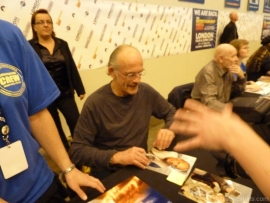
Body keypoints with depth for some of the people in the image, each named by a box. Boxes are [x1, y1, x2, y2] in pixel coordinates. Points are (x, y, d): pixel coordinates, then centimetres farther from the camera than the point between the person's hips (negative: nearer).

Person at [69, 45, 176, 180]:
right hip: (108, 174, -4)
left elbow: (172, 112, 12)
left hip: (141, 167, 5)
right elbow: (77, 151, -17)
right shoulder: (95, 103, -18)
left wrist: (170, 129, -10)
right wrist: (116, 157, -29)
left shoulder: (146, 92, -4)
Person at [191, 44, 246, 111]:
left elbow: (237, 92, 10)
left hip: (223, 109, 8)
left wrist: (241, 77, -7)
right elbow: (209, 102, -29)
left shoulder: (228, 69, 2)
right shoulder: (208, 72, -21)